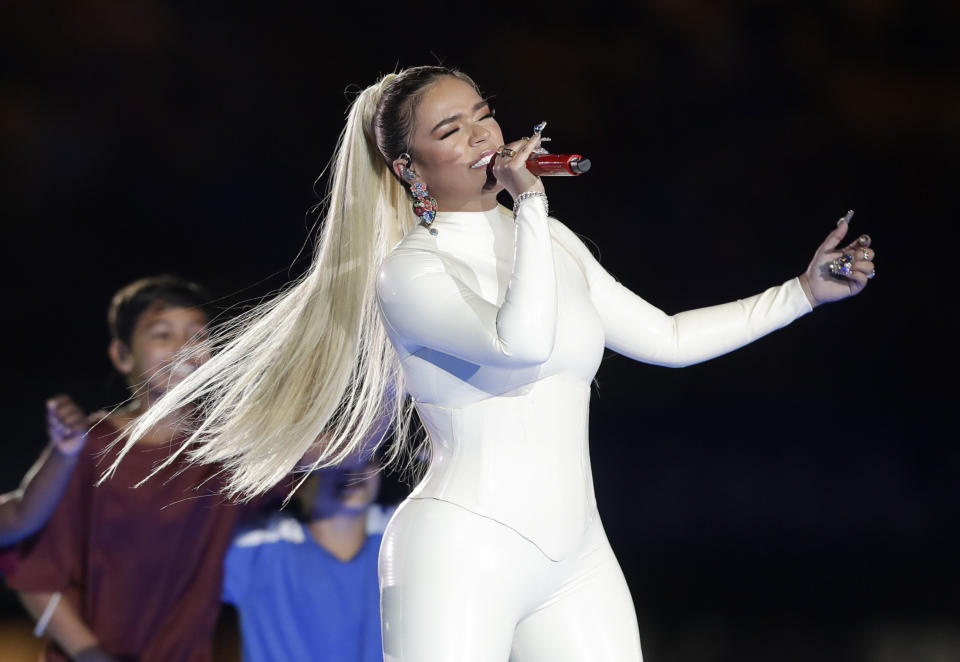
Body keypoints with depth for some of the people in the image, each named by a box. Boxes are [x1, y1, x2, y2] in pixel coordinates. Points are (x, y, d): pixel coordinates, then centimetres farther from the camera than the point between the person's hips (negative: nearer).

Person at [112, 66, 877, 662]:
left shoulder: (551, 241, 14)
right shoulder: (410, 272, -8)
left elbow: (666, 339, 22)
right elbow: (522, 342, -25)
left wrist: (804, 291, 21)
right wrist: (529, 201, -16)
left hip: (574, 559, 7)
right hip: (462, 549, -7)